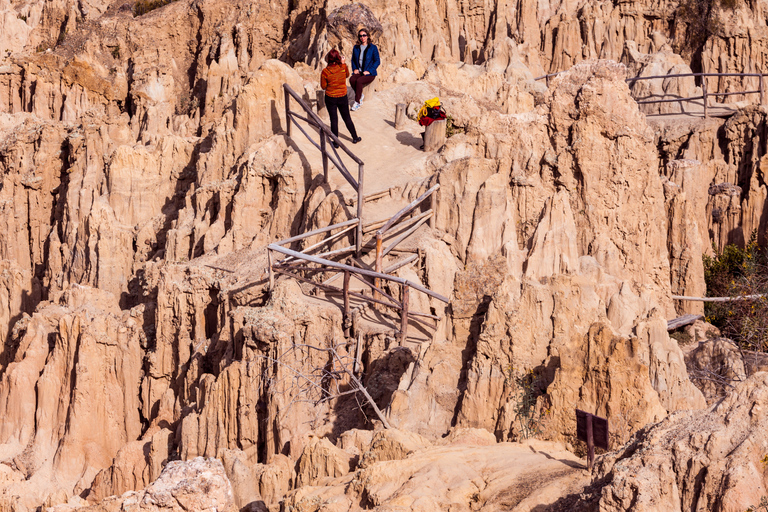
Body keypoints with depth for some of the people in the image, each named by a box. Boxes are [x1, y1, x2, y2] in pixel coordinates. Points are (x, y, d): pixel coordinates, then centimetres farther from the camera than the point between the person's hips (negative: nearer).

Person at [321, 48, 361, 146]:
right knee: (347, 118, 19)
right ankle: (355, 138, 32)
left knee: (334, 120, 9)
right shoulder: (343, 67, -14)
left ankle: (336, 142, 16)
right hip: (342, 97, 2)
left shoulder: (325, 72, -19)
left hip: (330, 98, -2)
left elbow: (323, 86, -8)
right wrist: (343, 63, 13)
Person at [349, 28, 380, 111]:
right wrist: (354, 69, 3)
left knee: (359, 81, -33)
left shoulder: (373, 47, -1)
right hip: (358, 72, 4)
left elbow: (377, 61, -2)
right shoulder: (356, 48, 13)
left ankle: (357, 102, -25)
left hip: (369, 74, -4)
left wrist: (369, 71, -12)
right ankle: (360, 96, -13)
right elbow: (353, 60, 22)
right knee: (352, 80, -30)